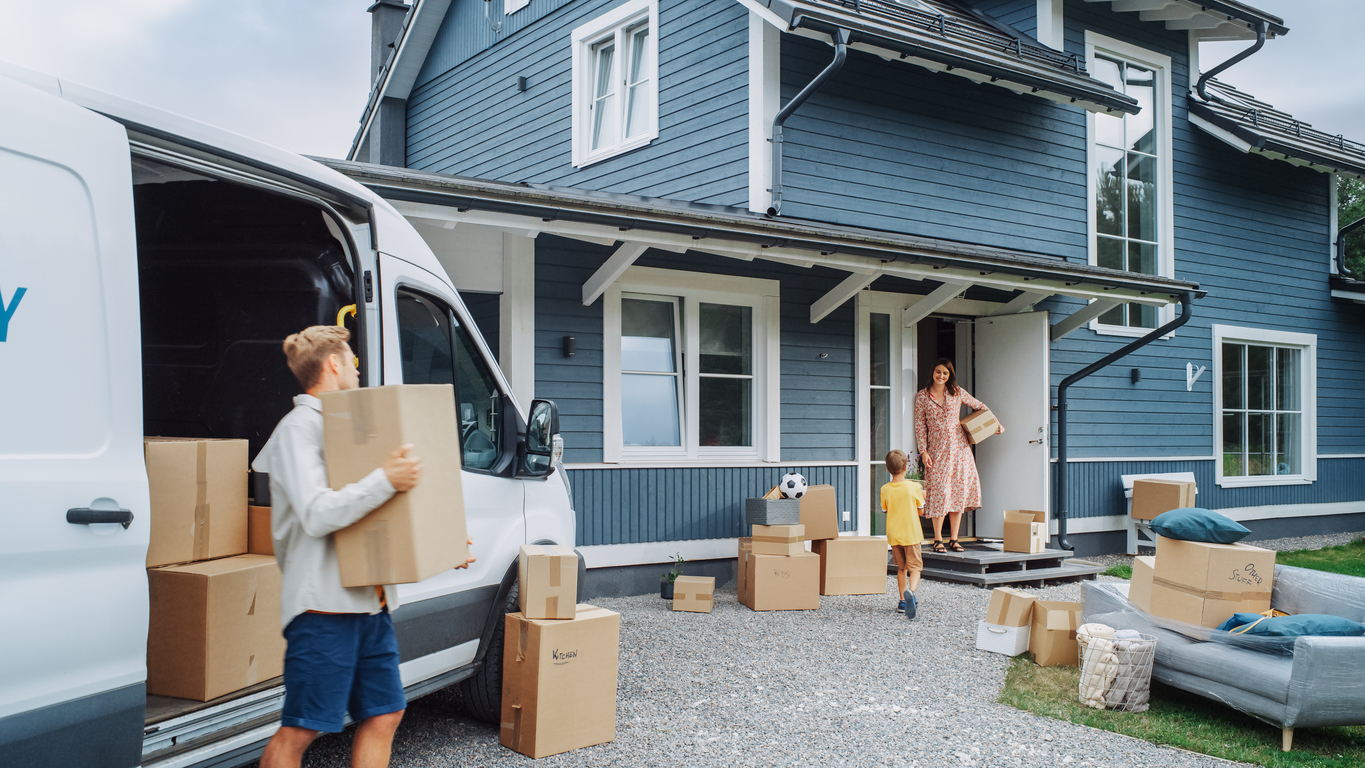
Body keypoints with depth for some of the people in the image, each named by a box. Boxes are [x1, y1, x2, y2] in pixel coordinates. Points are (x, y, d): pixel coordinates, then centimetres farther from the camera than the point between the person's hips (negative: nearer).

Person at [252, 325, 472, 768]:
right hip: (324, 603, -9)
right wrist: (386, 480, -31)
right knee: (299, 731, -4)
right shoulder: (299, 427, -8)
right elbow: (317, 515, -21)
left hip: (369, 600, 9)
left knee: (383, 714, 11)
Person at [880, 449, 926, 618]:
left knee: (901, 567, 18)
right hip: (911, 533, -3)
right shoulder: (914, 487, -12)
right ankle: (911, 592, -25)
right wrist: (922, 496, 16)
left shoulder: (885, 489, -5)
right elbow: (920, 511, -1)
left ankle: (903, 601, 21)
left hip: (893, 534, 3)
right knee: (915, 566, 2)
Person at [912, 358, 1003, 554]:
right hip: (937, 450, -2)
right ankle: (938, 540, 4)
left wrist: (996, 424, 12)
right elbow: (920, 426, 2)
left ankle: (953, 540, 8)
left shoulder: (957, 392, 6)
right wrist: (923, 451, -5)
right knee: (939, 493, -7)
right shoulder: (922, 396, 2)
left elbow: (980, 406, 18)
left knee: (958, 492, 1)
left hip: (959, 448, 2)